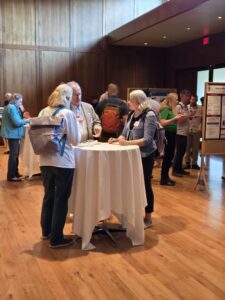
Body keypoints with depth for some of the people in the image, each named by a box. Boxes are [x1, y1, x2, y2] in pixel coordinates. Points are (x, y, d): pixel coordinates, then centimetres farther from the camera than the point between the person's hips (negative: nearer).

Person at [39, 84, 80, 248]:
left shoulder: (43, 112, 6)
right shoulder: (68, 113, -12)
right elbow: (75, 140, -9)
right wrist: (77, 124, 6)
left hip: (45, 161, 6)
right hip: (63, 162, -6)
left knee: (49, 196, 19)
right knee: (61, 199, 3)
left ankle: (46, 231, 33)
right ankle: (56, 238, 11)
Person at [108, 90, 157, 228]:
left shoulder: (149, 115, -14)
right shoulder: (131, 115, 9)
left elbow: (147, 140, -22)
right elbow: (125, 134, 13)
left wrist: (128, 143, -29)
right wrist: (116, 140, -7)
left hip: (145, 156, -7)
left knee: (145, 185, 2)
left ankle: (148, 217, 16)